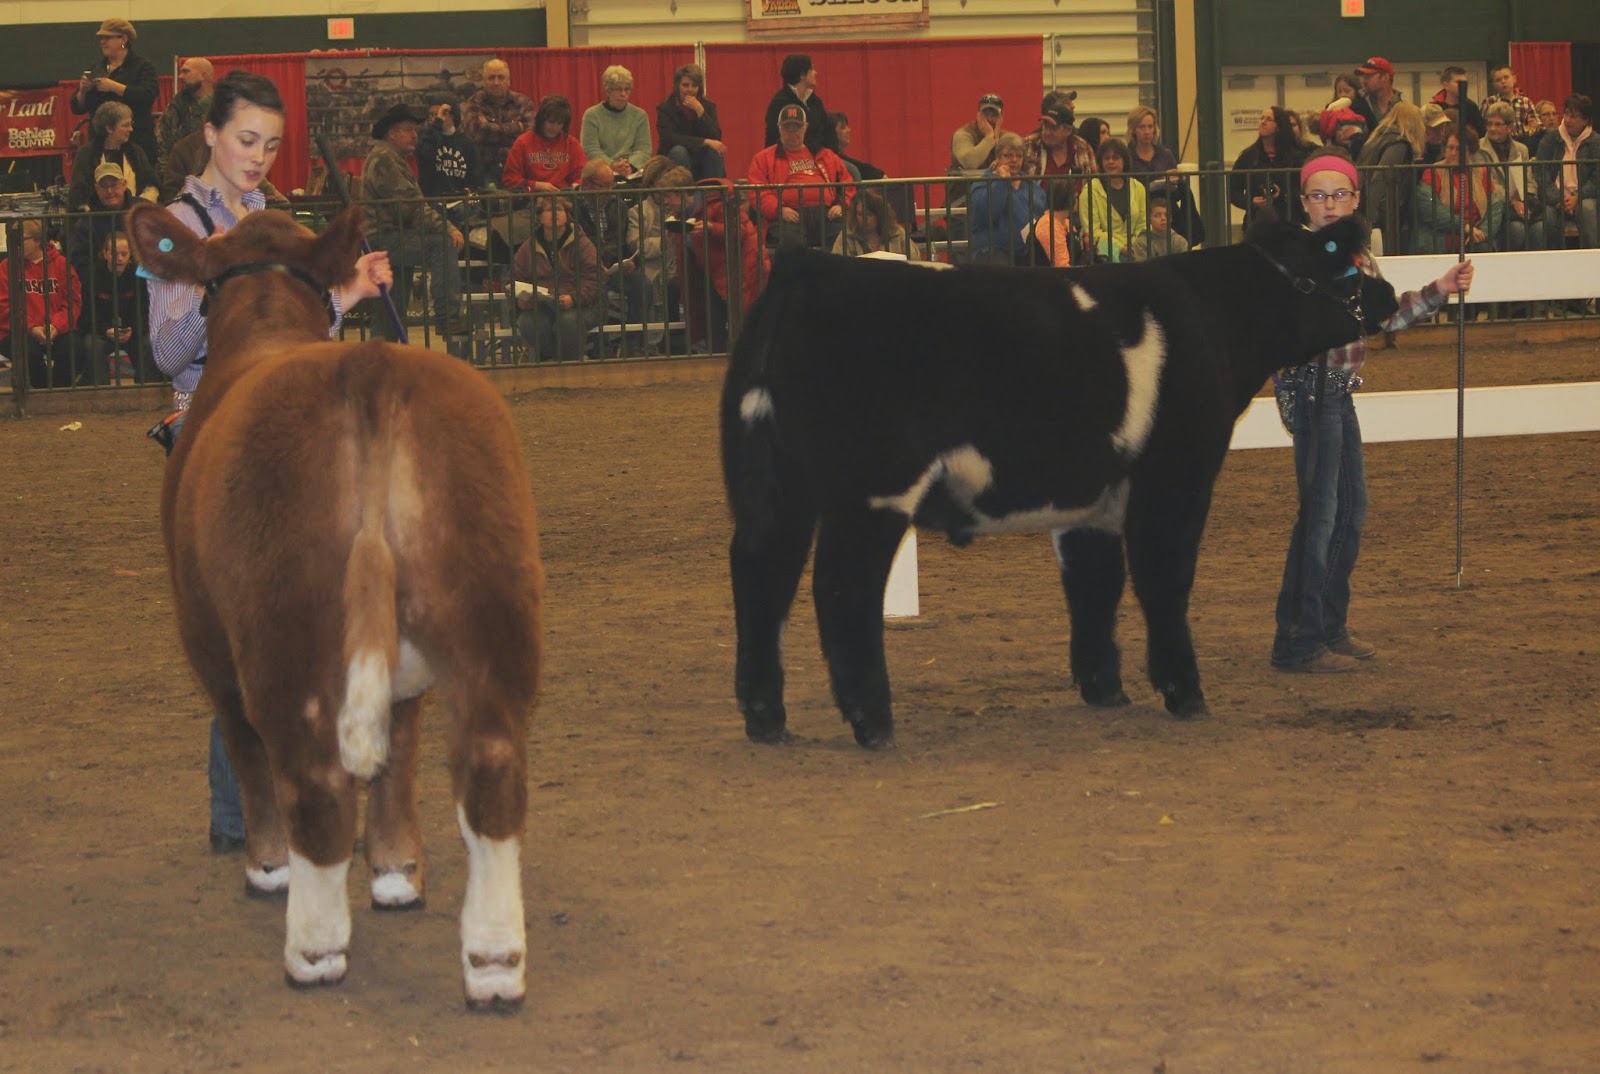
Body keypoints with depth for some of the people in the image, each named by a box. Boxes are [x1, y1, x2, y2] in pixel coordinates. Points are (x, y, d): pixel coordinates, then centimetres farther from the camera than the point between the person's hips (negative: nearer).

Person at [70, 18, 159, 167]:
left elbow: (148, 96, -15)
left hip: (136, 142, -4)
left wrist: (114, 87, -17)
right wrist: (83, 91, -6)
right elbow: (77, 108, 16)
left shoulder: (143, 66, 3)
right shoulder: (94, 69, 18)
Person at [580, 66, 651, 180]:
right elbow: (591, 150, -3)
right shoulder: (592, 115, 6)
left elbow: (643, 149, 4)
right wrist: (613, 166, -20)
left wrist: (630, 166, -18)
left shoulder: (640, 115, 13)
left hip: (632, 170, 2)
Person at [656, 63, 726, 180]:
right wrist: (705, 142, -28)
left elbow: (716, 138, -12)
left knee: (714, 151, -26)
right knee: (679, 151, -32)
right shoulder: (665, 108, -6)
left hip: (703, 163, 2)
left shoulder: (709, 106, 1)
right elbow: (669, 138, -21)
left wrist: (699, 110, -21)